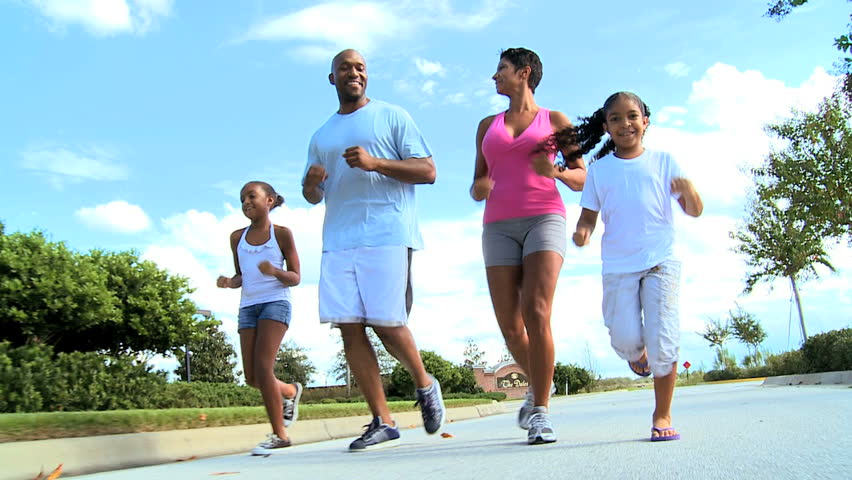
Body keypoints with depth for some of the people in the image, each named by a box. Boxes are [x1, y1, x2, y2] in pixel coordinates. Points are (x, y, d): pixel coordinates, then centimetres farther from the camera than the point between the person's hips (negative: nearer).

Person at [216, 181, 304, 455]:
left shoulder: (282, 234, 1)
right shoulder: (237, 238, 13)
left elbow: (296, 278, 1)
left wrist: (275, 271, -20)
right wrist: (229, 282, -1)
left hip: (275, 302, -5)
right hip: (248, 306, 5)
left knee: (262, 368, -17)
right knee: (252, 377, 2)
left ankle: (279, 434, -6)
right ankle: (290, 391, 33)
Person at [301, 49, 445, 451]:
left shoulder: (393, 117, 10)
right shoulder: (321, 136, 24)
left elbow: (427, 171, 1)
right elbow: (313, 196, 25)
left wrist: (375, 162, -14)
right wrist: (311, 182, 0)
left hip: (387, 234, -5)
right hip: (337, 240, 5)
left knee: (386, 324, -10)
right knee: (350, 327, -3)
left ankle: (424, 384, 19)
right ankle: (382, 422, 4)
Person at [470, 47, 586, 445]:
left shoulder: (555, 120, 12)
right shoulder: (488, 126, 21)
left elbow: (582, 180, 9)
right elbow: (477, 188, 20)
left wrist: (555, 171, -13)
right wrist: (479, 188, -5)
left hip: (544, 220, -3)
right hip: (499, 228, 3)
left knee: (536, 315, -22)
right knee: (510, 328, -2)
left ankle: (540, 412, -15)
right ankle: (539, 382, 26)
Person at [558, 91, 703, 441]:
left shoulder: (663, 161, 7)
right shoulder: (599, 169, 9)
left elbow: (694, 211, 6)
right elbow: (589, 214, 8)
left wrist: (689, 191, -16)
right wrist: (582, 230, -15)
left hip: (661, 259, -1)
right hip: (618, 265, 1)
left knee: (662, 339, -8)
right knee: (625, 339, -7)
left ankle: (662, 416, 9)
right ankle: (637, 353, 33)